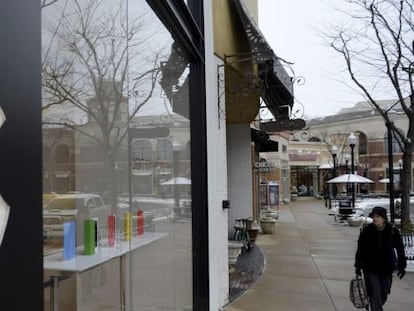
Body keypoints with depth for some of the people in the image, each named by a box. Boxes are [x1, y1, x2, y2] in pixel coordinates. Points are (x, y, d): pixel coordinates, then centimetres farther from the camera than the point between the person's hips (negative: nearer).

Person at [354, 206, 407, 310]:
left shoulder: (393, 231, -5)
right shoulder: (366, 231, -7)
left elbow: (400, 250, 4)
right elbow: (360, 250, 0)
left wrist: (402, 266, 2)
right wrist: (358, 266, 1)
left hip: (387, 268, 2)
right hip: (370, 268, -2)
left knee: (384, 295, 15)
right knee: (375, 295, -6)